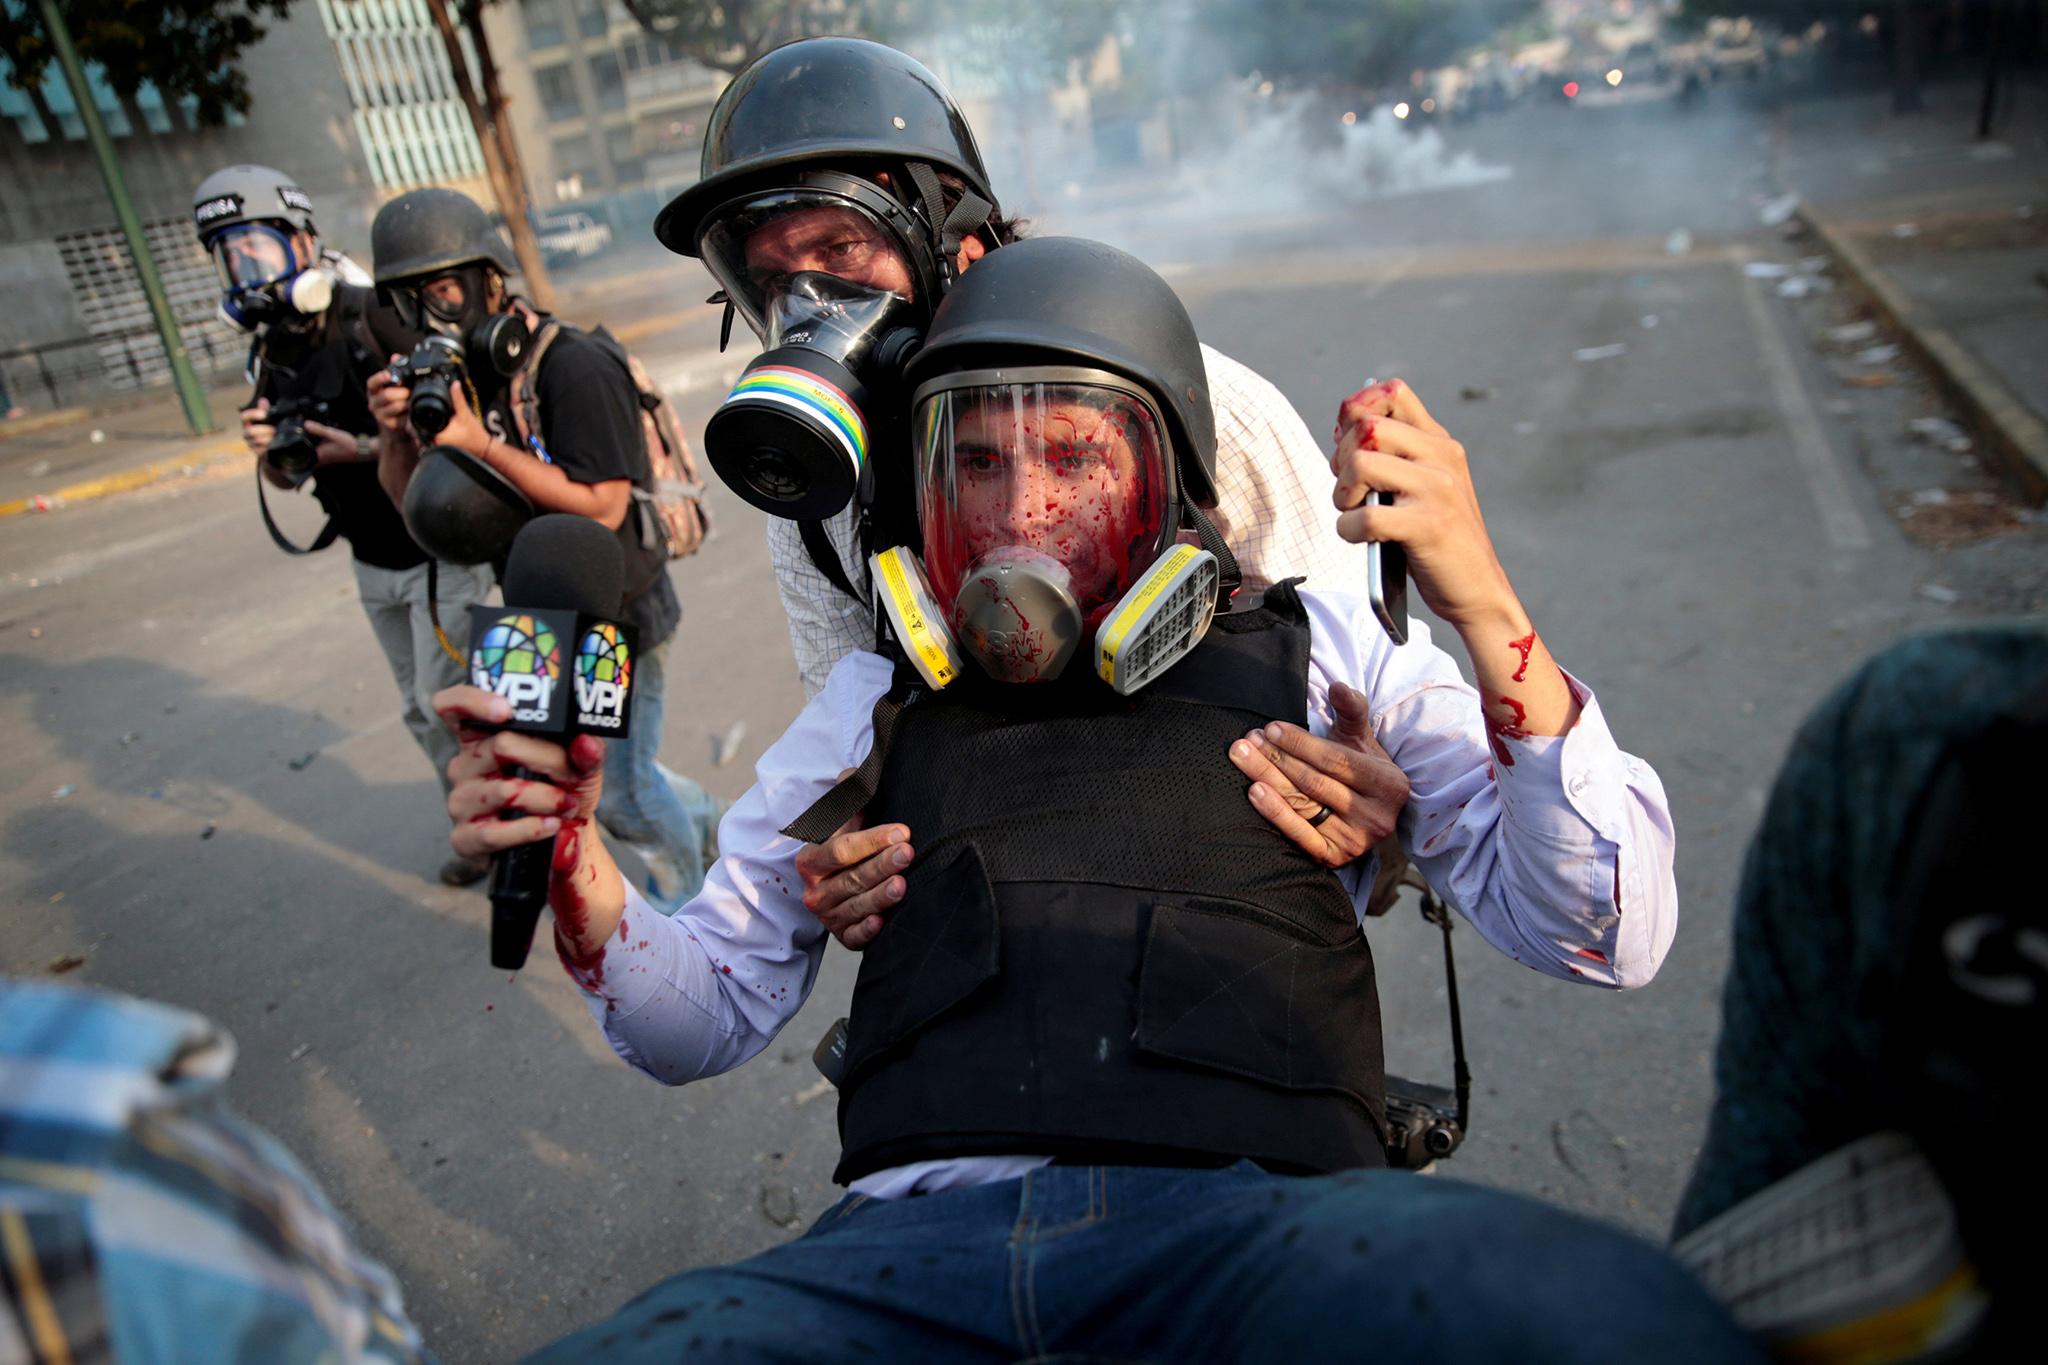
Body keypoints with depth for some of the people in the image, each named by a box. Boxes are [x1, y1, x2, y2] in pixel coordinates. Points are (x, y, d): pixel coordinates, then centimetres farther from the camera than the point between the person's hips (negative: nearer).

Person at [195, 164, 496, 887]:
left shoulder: (375, 319, -16)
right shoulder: (271, 353, 6)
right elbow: (290, 476, 13)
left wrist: (367, 451, -25)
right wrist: (269, 453, -10)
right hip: (373, 563, 7)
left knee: (446, 703, -4)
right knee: (422, 709, 14)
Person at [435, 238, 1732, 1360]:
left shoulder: (1319, 648, 14)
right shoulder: (880, 697, 20)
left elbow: (1607, 934, 7)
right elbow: (702, 1016, 21)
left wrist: (1484, 608, -6)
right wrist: (574, 861, 0)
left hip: (1254, 1213, -1)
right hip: (914, 1227, 3)